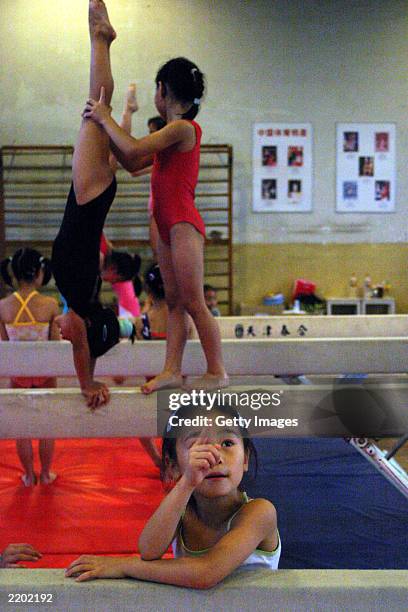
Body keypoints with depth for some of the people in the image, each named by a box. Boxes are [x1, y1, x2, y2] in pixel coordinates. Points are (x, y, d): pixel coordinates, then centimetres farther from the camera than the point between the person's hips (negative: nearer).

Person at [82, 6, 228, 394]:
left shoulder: (182, 128, -13)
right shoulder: (172, 132, 16)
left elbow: (133, 149, -21)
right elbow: (133, 164, 18)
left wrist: (105, 118, -7)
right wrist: (102, 125, 15)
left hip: (183, 224, -10)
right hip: (168, 224, 10)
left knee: (193, 303, -5)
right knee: (174, 301, 9)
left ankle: (217, 372, 3)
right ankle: (172, 370, 13)